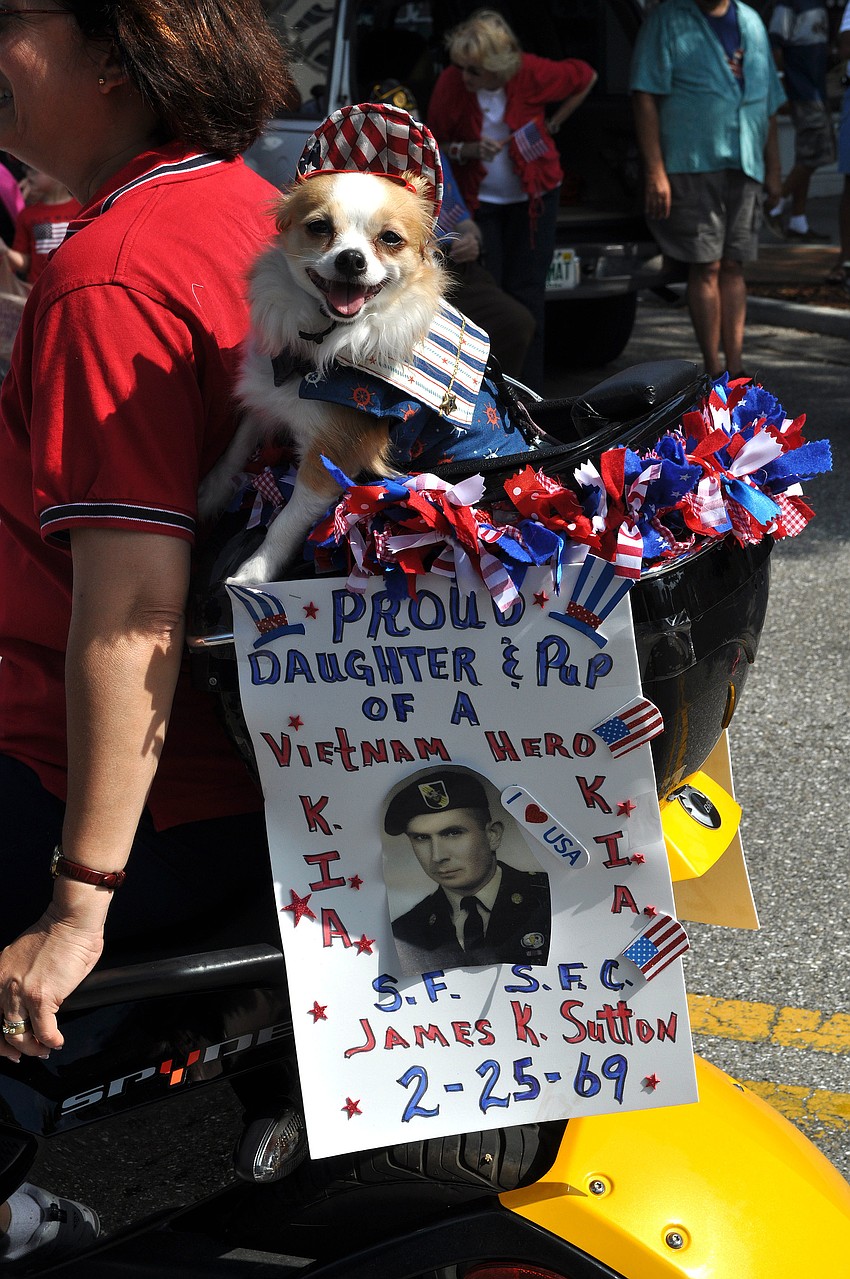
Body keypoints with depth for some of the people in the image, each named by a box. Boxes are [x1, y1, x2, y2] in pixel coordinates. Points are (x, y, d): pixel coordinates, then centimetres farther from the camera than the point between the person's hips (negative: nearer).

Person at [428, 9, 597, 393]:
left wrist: (552, 125, 1)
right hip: (478, 200, 0)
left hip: (532, 197, 0)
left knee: (526, 295, -1)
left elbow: (585, 77, 3)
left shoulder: (532, 73, -17)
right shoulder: (450, 84, -17)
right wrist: (468, 150, -24)